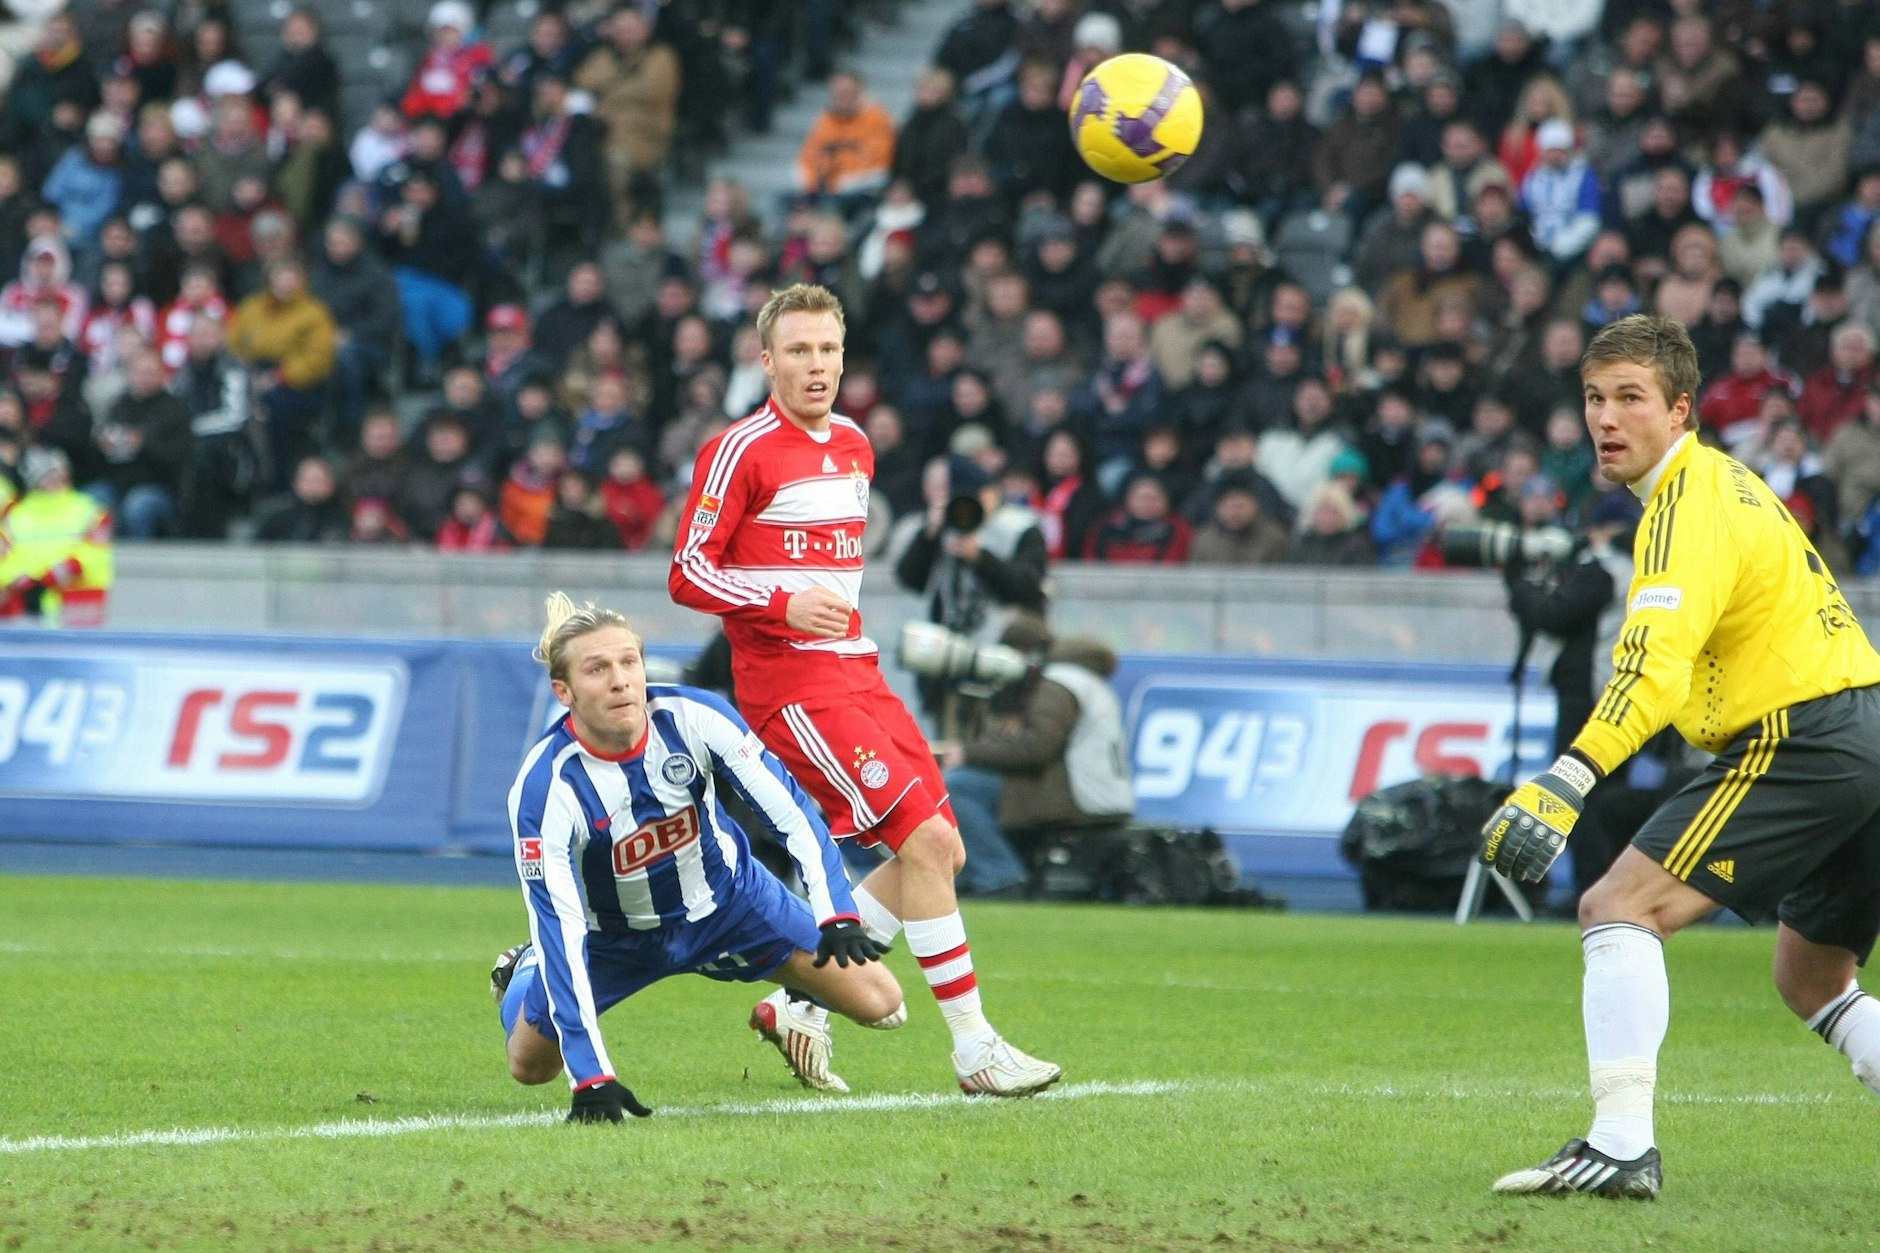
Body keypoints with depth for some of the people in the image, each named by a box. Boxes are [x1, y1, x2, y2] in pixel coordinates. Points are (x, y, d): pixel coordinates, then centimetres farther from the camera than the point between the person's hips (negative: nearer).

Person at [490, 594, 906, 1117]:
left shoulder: (695, 717, -28)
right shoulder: (545, 787, -33)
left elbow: (792, 813, -21)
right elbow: (559, 930, -35)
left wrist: (837, 917, -34)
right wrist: (591, 1078, -41)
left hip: (728, 902, 1)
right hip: (614, 934, -1)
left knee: (879, 1005, -7)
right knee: (531, 1066, 0)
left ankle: (790, 1016, 29)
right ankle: (523, 973, 34)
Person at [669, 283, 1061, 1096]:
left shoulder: (854, 446, 14)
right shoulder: (740, 452, -9)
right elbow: (687, 575, -10)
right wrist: (783, 607, -22)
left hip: (856, 676, 9)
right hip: (792, 686, -9)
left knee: (941, 852, 4)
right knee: (926, 842, -16)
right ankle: (972, 1046, -12)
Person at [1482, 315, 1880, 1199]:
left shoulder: (1689, 502, -12)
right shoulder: (1725, 483, 19)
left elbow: (1656, 660, -27)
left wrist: (1569, 778, -37)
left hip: (1801, 739, -10)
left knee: (1619, 906, -14)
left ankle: (1621, 1145, -24)